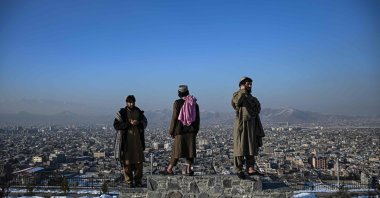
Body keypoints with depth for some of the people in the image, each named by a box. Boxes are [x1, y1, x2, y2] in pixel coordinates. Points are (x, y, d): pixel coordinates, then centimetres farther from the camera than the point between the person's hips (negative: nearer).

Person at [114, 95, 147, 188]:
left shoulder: (139, 112, 9)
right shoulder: (121, 113, -2)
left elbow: (145, 122, 13)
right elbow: (116, 125, -8)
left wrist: (138, 123, -8)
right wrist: (129, 124, -17)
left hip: (138, 140, 3)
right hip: (126, 141, -3)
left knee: (139, 161, 4)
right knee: (127, 162, -1)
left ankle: (138, 180, 16)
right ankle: (129, 181, 11)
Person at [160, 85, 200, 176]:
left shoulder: (177, 103, -8)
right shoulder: (194, 103, 4)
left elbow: (174, 118, -8)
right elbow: (197, 118, 7)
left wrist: (171, 131, 0)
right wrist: (195, 130, 16)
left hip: (180, 130, -3)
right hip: (191, 131, 3)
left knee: (177, 150, 3)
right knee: (190, 150, 7)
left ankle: (169, 169, 10)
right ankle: (189, 169, 10)